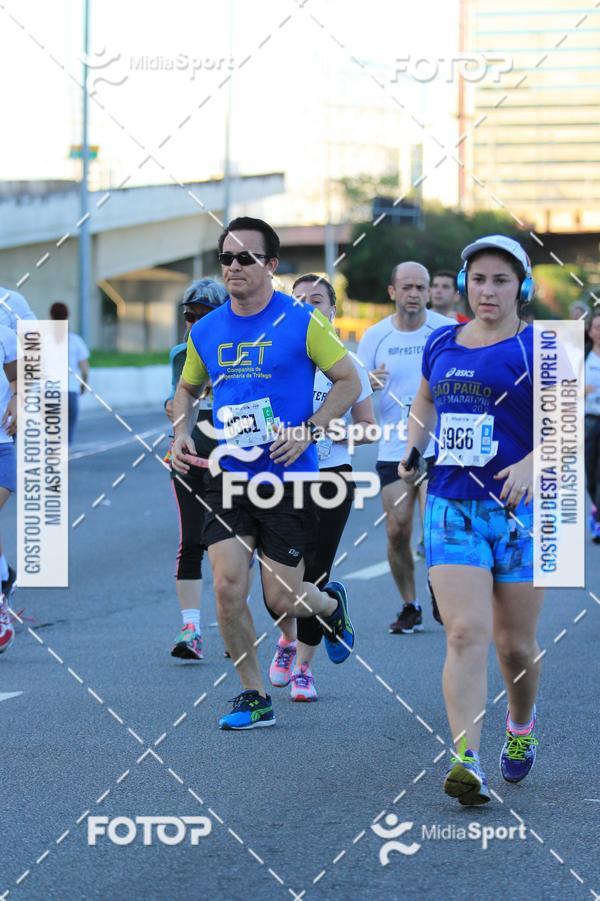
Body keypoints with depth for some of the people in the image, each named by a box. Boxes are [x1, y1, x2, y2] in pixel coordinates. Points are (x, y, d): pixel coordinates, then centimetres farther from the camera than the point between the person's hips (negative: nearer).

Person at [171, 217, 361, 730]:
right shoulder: (206, 332, 5)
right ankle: (254, 697, 7)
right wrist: (182, 433, 3)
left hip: (288, 478, -4)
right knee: (227, 587, -9)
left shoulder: (301, 322, -8)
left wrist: (307, 431, -14)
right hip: (229, 477, 4)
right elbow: (188, 388, 23)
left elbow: (350, 382, -2)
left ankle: (331, 606, 37)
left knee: (283, 600, -1)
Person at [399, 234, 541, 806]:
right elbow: (424, 401, 28)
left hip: (520, 510, -2)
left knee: (515, 643, 7)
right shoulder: (441, 344, 10)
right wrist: (412, 452, 11)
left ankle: (521, 725, 38)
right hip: (451, 506, 2)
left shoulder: (536, 349, -4)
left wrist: (530, 464, -29)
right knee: (466, 633, -13)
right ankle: (466, 761, -20)